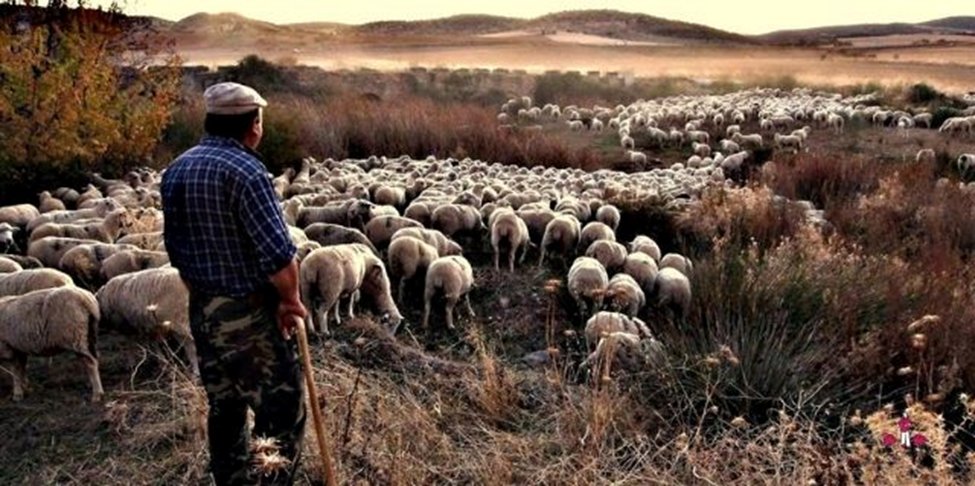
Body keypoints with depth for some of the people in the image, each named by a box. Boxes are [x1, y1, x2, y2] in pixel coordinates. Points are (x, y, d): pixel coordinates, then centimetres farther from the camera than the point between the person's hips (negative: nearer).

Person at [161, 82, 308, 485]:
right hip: (250, 312, -8)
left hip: (202, 311, 8)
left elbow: (176, 250, 12)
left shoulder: (175, 170, 6)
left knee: (223, 407, 19)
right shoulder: (245, 170, -19)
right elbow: (277, 254, -24)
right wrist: (290, 298, -8)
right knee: (281, 411, 3)